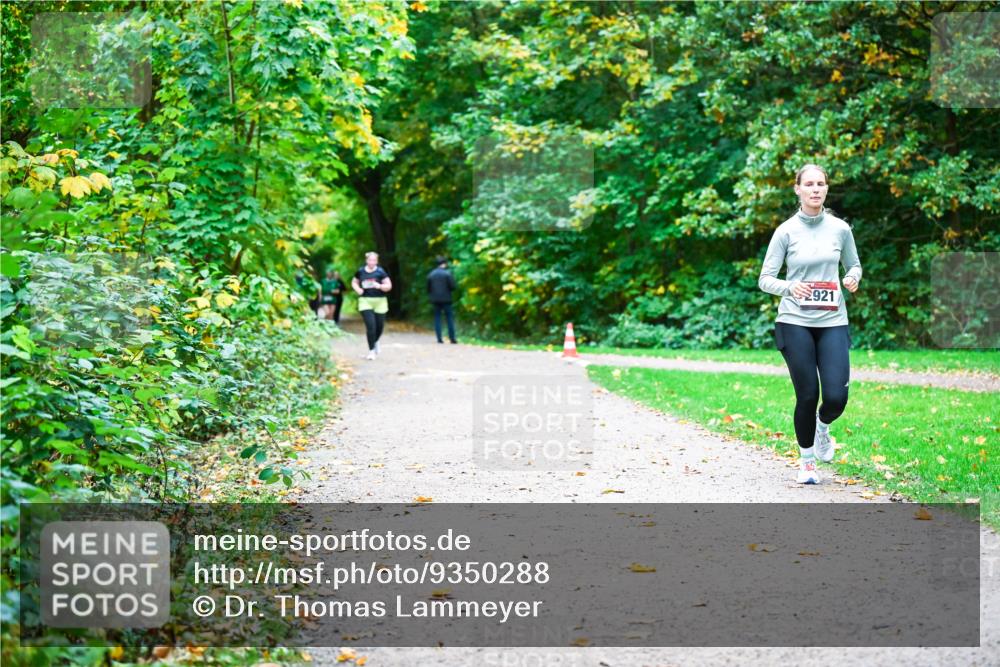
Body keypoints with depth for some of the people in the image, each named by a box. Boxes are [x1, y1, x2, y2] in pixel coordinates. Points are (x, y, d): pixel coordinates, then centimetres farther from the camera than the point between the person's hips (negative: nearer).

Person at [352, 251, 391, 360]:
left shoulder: (380, 272, -2)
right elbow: (354, 282, 22)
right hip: (365, 301, 0)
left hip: (379, 301, 0)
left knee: (380, 326, 8)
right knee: (370, 325, -11)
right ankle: (372, 350, -4)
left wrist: (379, 286, -21)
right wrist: (358, 289, 1)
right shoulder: (361, 272, 5)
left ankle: (375, 342, 39)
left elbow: (389, 286, -2)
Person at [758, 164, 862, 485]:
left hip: (833, 322, 2)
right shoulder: (786, 231, -2)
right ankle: (806, 462, 21)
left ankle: (823, 426, 29)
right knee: (807, 396, -1)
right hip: (795, 323, -2)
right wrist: (790, 287, -21)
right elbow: (765, 279, -1)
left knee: (836, 397, -8)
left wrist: (853, 278, -5)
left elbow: (854, 265, 18)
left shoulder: (840, 228, 4)